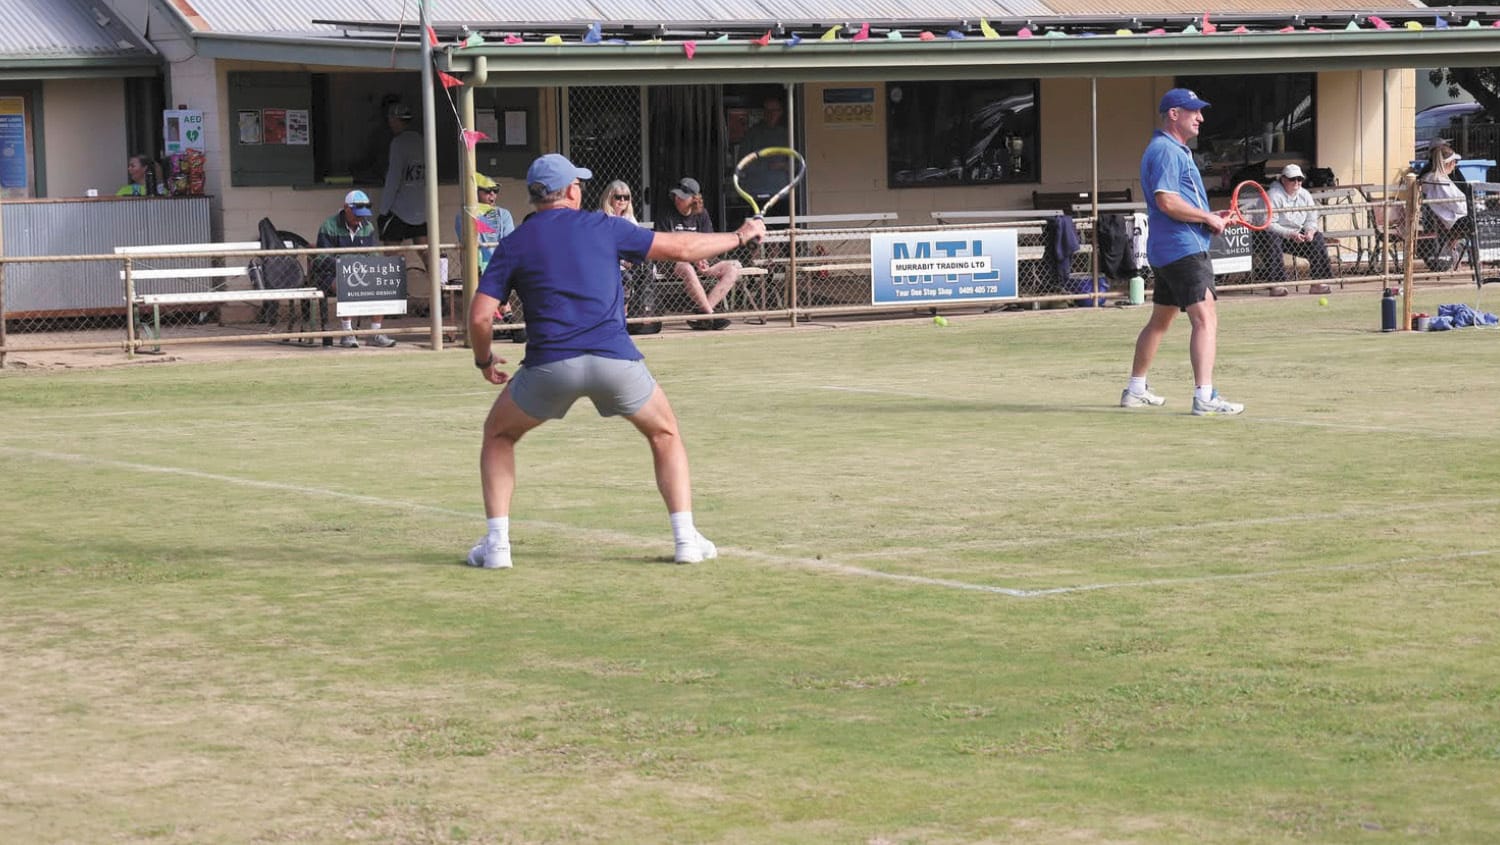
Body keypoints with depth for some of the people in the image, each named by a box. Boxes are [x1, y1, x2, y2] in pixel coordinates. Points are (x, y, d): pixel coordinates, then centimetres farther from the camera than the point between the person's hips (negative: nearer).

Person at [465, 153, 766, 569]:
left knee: (498, 434, 24)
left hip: (551, 364, 0)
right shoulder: (603, 227, 12)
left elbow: (480, 317, 3)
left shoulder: (514, 244, 10)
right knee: (665, 434, 23)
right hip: (614, 359, 0)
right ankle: (686, 538, 11)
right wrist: (741, 236, 31)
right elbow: (680, 248, 17)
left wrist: (484, 362, 22)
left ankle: (496, 544, 10)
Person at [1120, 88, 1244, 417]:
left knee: (1160, 320, 20)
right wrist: (1208, 218, -15)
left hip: (1165, 250, 11)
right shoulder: (1166, 151, -13)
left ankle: (1135, 390, 29)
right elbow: (1166, 201, -24)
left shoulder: (1175, 150, 20)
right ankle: (1205, 397, -23)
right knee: (1206, 318, -16)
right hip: (1184, 248, -11)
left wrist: (1209, 218, 13)